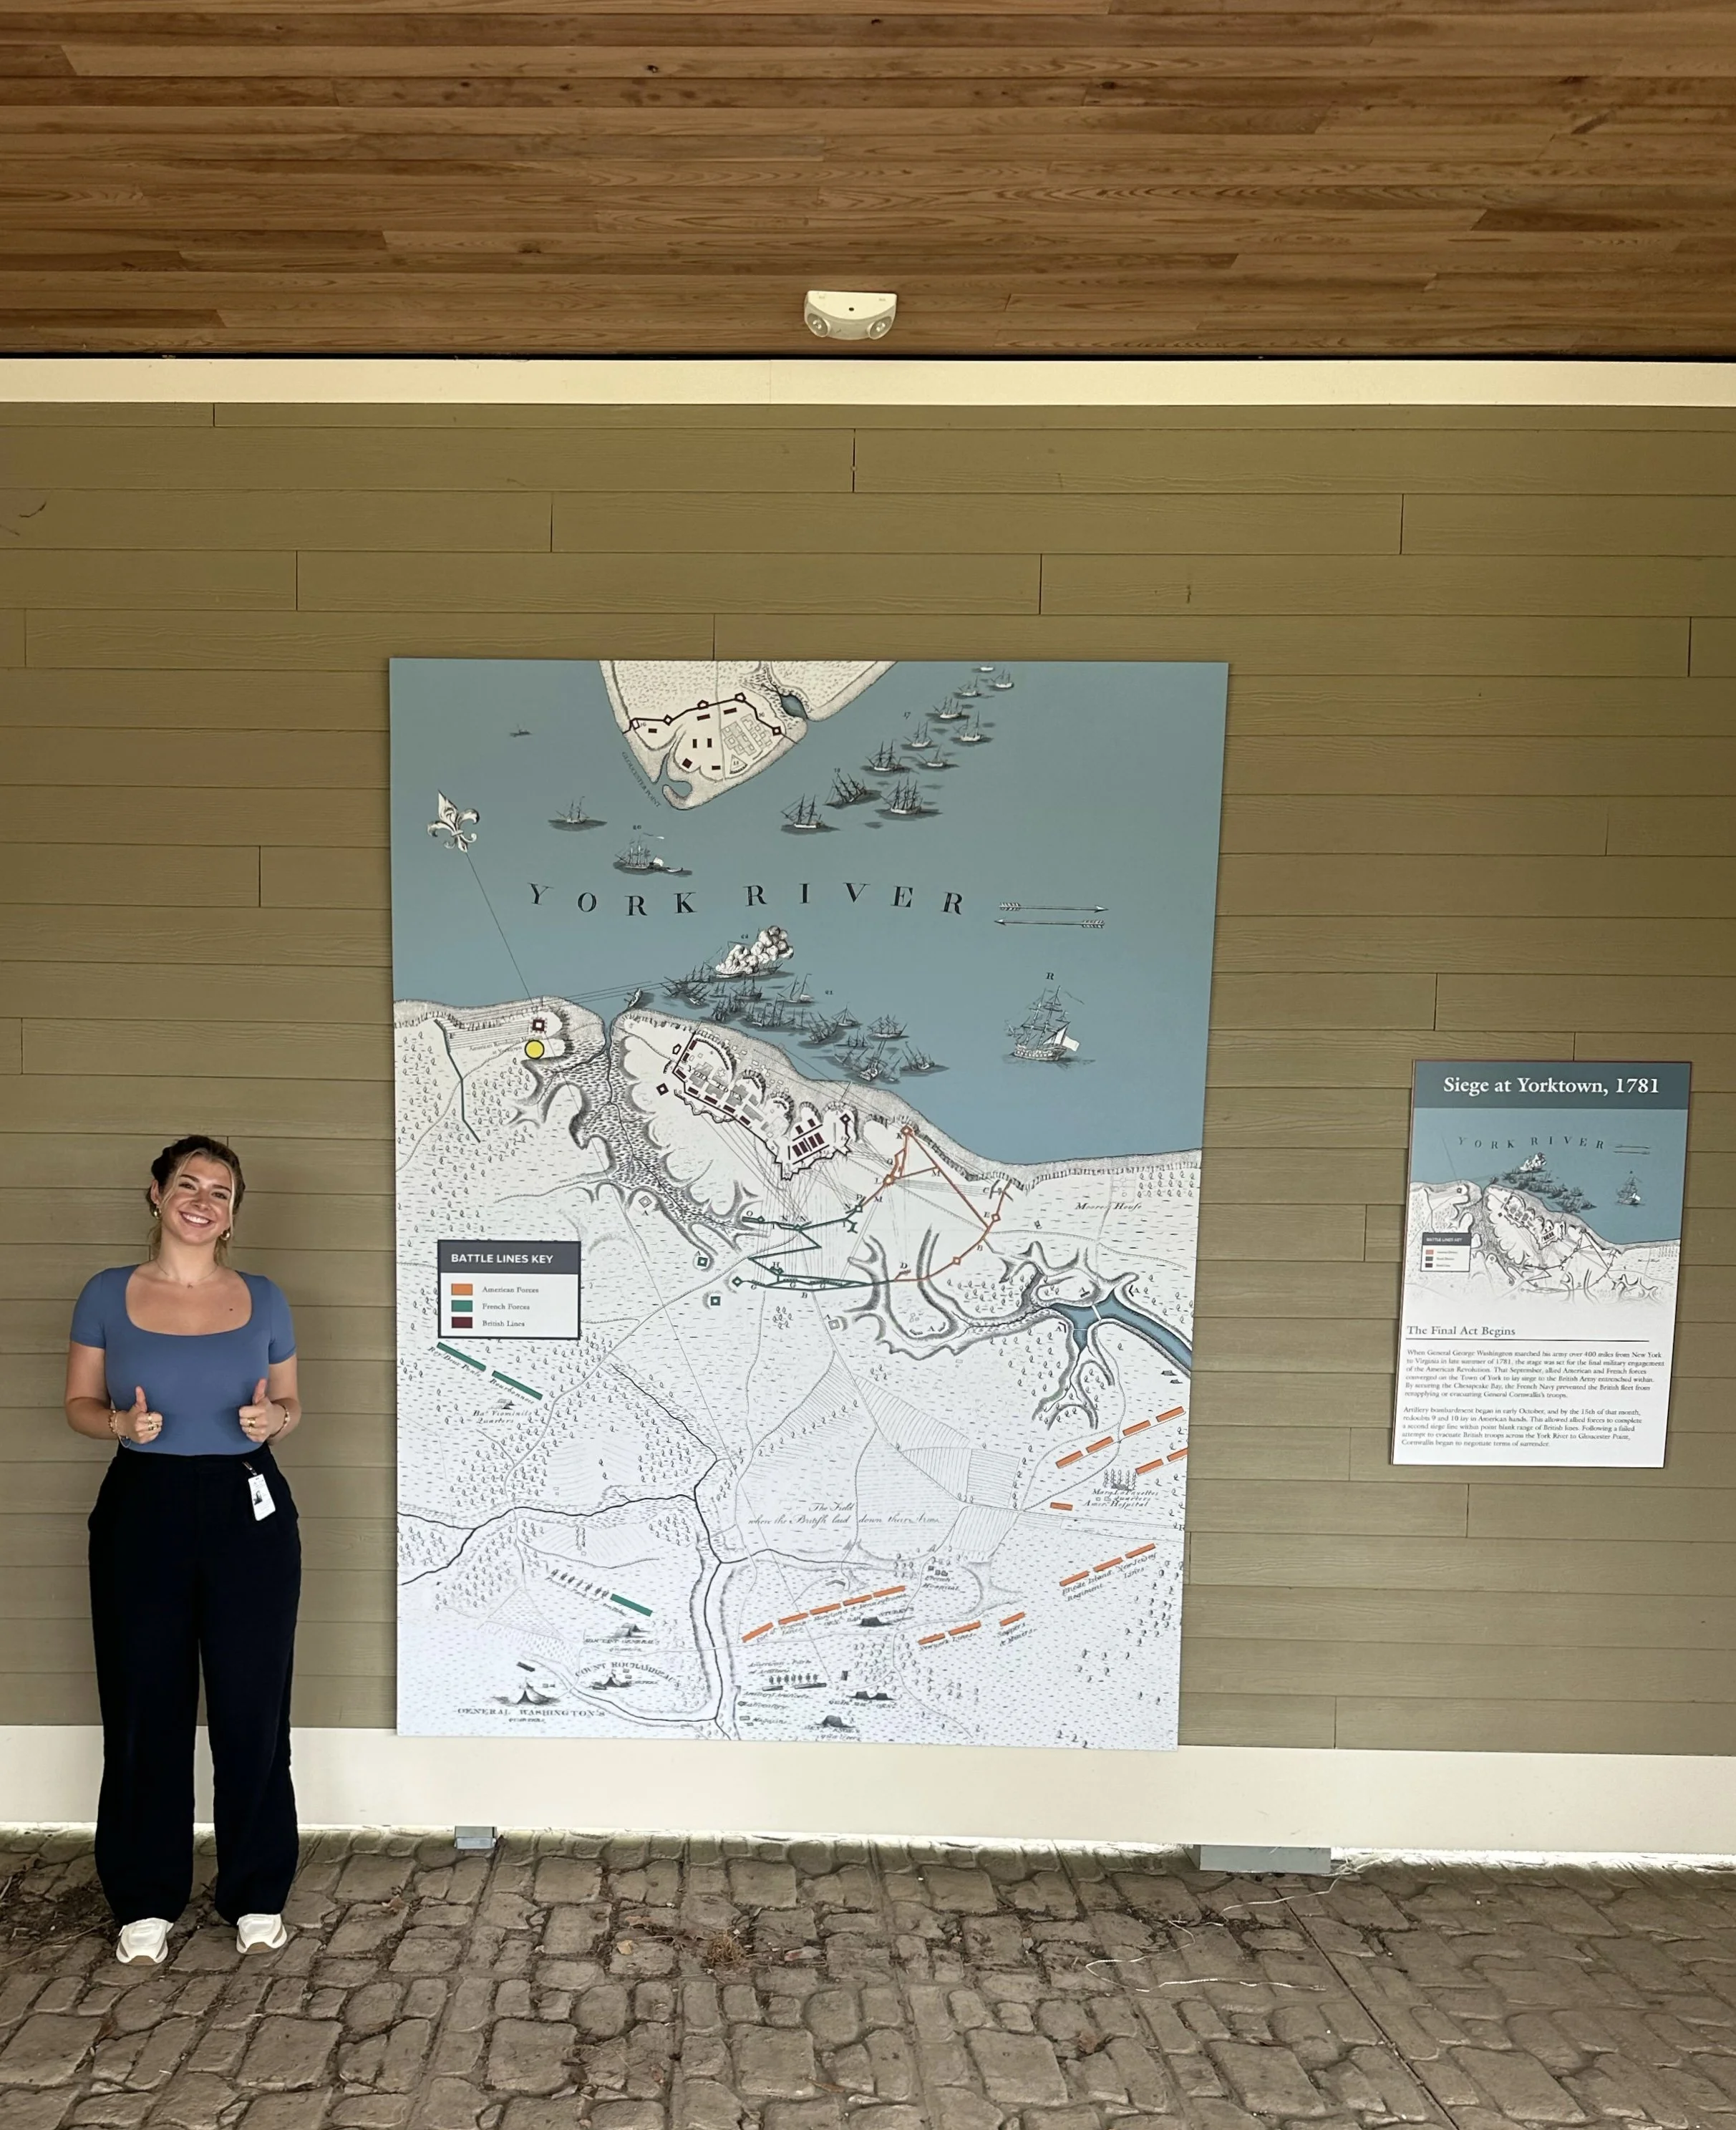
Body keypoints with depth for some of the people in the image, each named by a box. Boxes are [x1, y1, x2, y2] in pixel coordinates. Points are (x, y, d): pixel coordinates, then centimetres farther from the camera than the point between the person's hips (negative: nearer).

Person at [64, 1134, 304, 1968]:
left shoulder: (263, 1300, 2)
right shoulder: (108, 1295, 0)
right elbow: (79, 1404, 6)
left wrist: (274, 1418, -12)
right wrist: (121, 1423, -14)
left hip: (247, 1509, 0)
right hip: (142, 1509, 0)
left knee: (251, 1705, 4)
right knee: (144, 1707, 7)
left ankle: (256, 1895, 22)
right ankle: (146, 1900, 25)